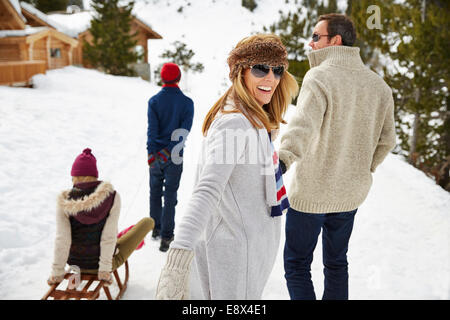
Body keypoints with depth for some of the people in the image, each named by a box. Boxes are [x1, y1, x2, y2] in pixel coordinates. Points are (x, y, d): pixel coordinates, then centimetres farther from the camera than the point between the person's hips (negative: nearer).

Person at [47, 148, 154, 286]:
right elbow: (109, 237, -22)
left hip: (76, 263, 2)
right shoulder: (112, 196, -18)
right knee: (148, 221, 13)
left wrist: (57, 273, -9)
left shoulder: (64, 202, -16)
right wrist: (105, 270, -17)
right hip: (105, 263, -2)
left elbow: (62, 240, -18)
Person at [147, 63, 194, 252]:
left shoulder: (154, 101, -4)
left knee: (155, 193, 17)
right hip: (175, 155, -1)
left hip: (155, 154, 1)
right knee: (170, 196, 5)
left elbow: (152, 129, -12)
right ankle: (166, 237, 4)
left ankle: (156, 229, 30)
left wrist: (151, 153, -15)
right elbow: (184, 131, -14)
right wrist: (168, 151, -17)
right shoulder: (187, 102, -5)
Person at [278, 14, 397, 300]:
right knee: (337, 262, 23)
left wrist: (282, 160, -48)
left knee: (297, 264, 10)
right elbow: (386, 140, 10)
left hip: (311, 192, -6)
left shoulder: (319, 77, -16)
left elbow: (303, 126, -35)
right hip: (351, 193, 7)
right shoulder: (379, 85, 5)